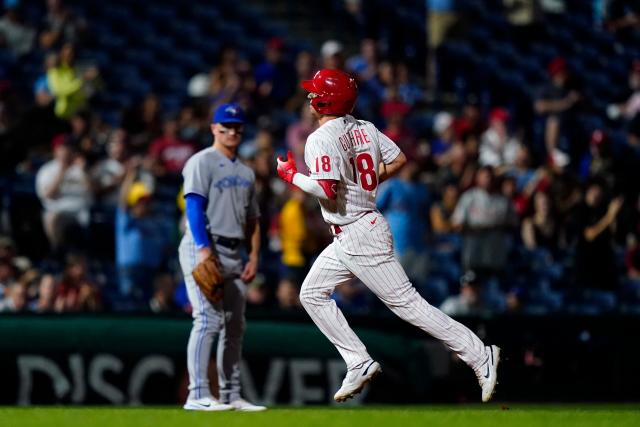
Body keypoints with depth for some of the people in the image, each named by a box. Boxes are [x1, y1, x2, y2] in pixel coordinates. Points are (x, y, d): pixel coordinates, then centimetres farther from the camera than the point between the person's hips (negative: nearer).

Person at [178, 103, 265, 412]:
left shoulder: (246, 172, 20)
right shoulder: (202, 162, -3)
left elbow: (252, 219, 21)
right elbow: (194, 207, -13)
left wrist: (254, 257, 8)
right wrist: (204, 249, -23)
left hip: (233, 253, 8)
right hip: (204, 248, -8)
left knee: (235, 326, 8)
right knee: (208, 320, -18)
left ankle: (231, 396, 14)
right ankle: (198, 395, -21)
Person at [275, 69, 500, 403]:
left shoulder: (321, 139, -18)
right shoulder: (364, 129, 7)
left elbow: (326, 190, -27)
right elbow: (398, 159, 11)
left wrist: (291, 175, -11)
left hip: (360, 237, -10)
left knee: (407, 303, -8)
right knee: (312, 293, 16)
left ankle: (480, 356, -7)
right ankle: (360, 364, 12)